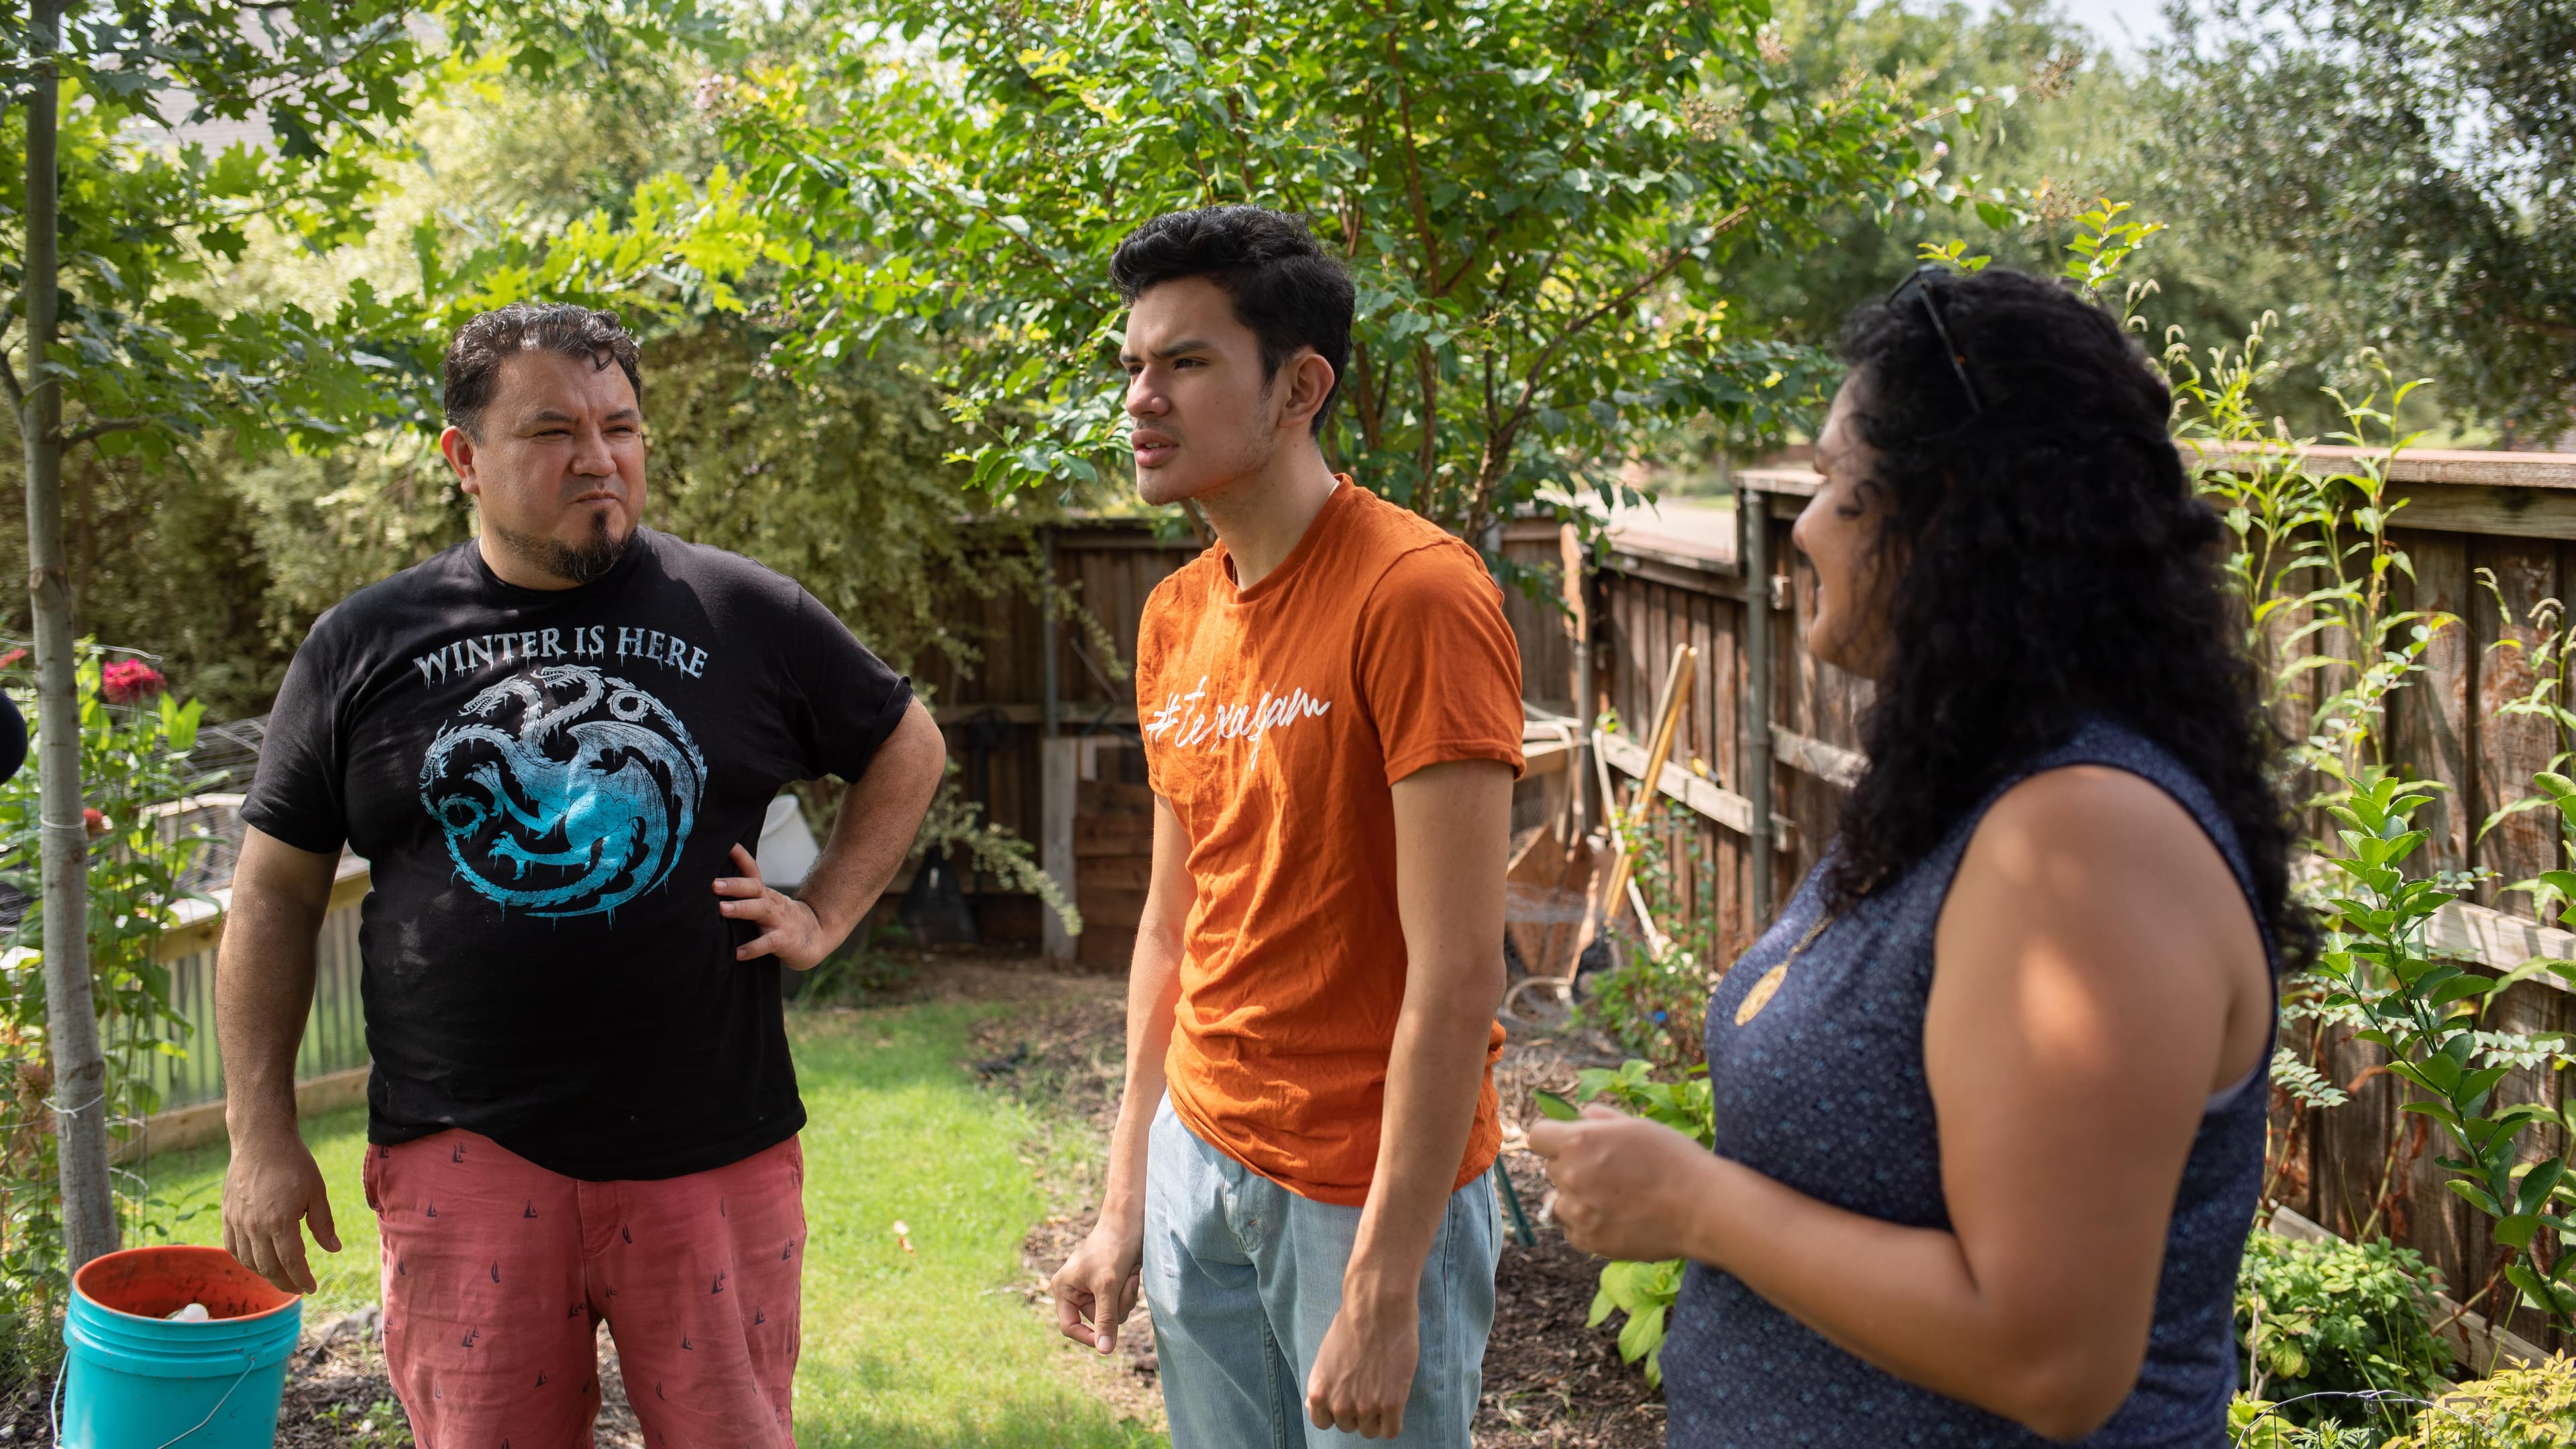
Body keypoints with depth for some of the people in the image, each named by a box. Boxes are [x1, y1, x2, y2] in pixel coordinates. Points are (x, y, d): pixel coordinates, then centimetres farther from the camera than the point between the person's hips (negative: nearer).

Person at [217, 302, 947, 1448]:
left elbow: (907, 749, 16)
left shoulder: (742, 614, 3)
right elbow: (276, 891, 9)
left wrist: (824, 914, 4)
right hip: (464, 1155, 0)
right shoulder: (365, 646, 5)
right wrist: (261, 1134, 5)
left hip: (710, 1148, 0)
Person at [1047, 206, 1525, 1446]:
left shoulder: (1417, 595, -18)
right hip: (1201, 1157, 7)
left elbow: (1457, 975, -20)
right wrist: (1125, 1204, 13)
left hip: (1372, 1191, -6)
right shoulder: (1175, 618, 6)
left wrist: (1382, 1288, -20)